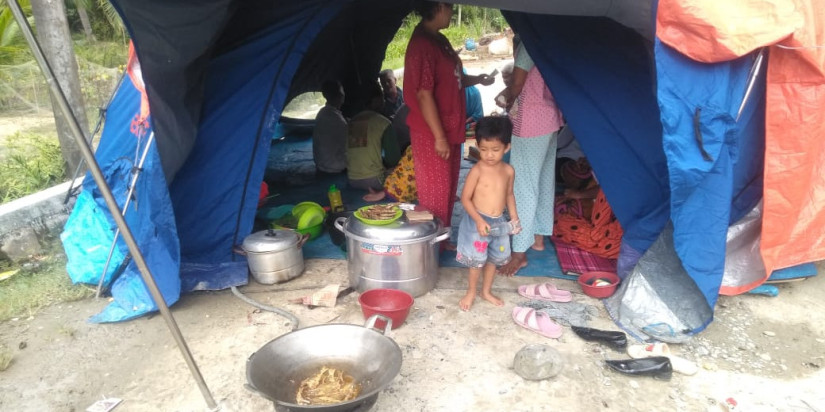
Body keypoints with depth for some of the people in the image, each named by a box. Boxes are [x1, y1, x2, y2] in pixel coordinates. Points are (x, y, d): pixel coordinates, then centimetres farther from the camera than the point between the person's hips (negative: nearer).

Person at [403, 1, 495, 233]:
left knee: (448, 188, 18)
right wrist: (439, 137, -21)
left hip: (449, 129, 9)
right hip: (432, 134, -9)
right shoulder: (422, 44, -19)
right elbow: (424, 94, -22)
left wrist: (477, 80, 6)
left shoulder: (440, 40, 11)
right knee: (434, 191, 2)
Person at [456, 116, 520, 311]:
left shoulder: (508, 171, -2)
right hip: (477, 222, -5)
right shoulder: (477, 171, -17)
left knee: (493, 258, 17)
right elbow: (465, 198, -15)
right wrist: (479, 220, -22)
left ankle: (486, 291, 36)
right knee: (477, 260, 4)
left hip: (499, 222, 5)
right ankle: (471, 292, 26)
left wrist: (514, 217, 3)